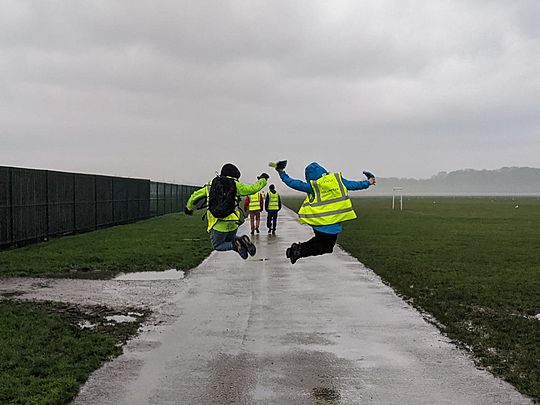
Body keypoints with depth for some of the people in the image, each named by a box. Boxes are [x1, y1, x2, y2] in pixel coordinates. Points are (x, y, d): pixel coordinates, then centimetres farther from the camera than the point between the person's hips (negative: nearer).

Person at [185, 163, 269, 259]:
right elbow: (252, 189, 2)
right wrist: (262, 180, 21)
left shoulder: (210, 185, 9)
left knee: (217, 246, 19)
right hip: (233, 223, 1)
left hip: (218, 224, -1)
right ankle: (242, 240, -3)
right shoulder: (235, 185, 1)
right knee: (230, 240, 30)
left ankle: (235, 245, -11)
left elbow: (195, 196, 18)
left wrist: (189, 207, 37)